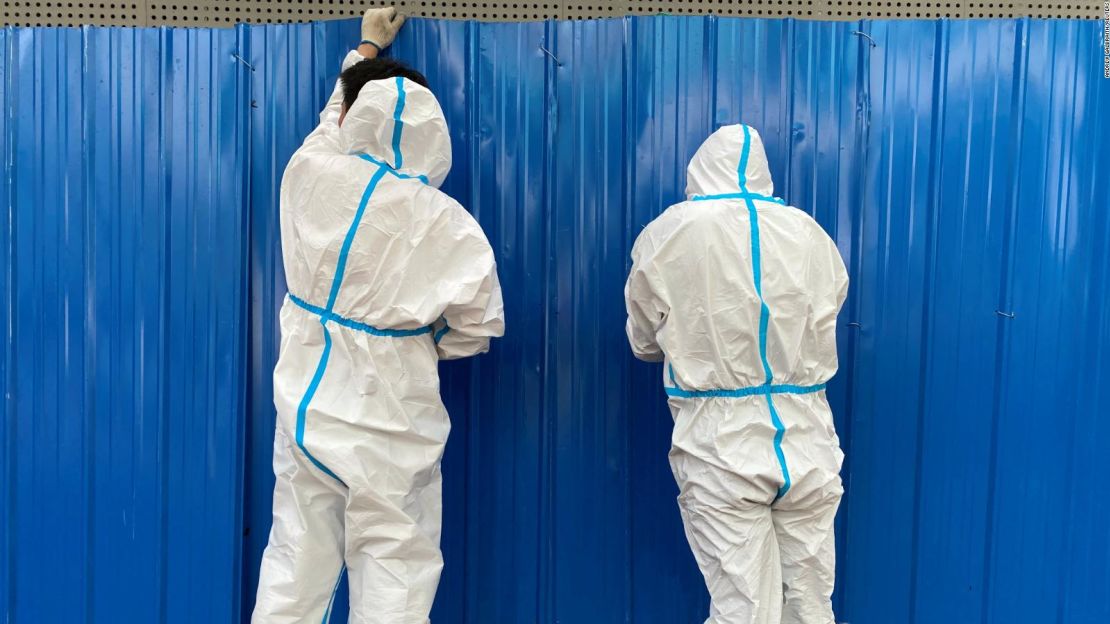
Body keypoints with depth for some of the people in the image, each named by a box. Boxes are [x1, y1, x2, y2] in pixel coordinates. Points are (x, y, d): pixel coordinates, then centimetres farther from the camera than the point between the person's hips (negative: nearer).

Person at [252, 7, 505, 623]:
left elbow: (330, 117, 18)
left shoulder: (311, 173, -5)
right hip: (388, 421, -3)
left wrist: (365, 47, 34)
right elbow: (479, 326, -5)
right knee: (392, 571, 8)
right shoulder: (446, 223, -13)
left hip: (306, 404, 3)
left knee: (294, 565, 15)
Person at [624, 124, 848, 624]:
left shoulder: (670, 234, -2)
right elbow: (821, 330, 13)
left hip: (721, 447, -3)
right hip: (805, 441, 3)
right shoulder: (812, 235, 5)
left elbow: (644, 342, 8)